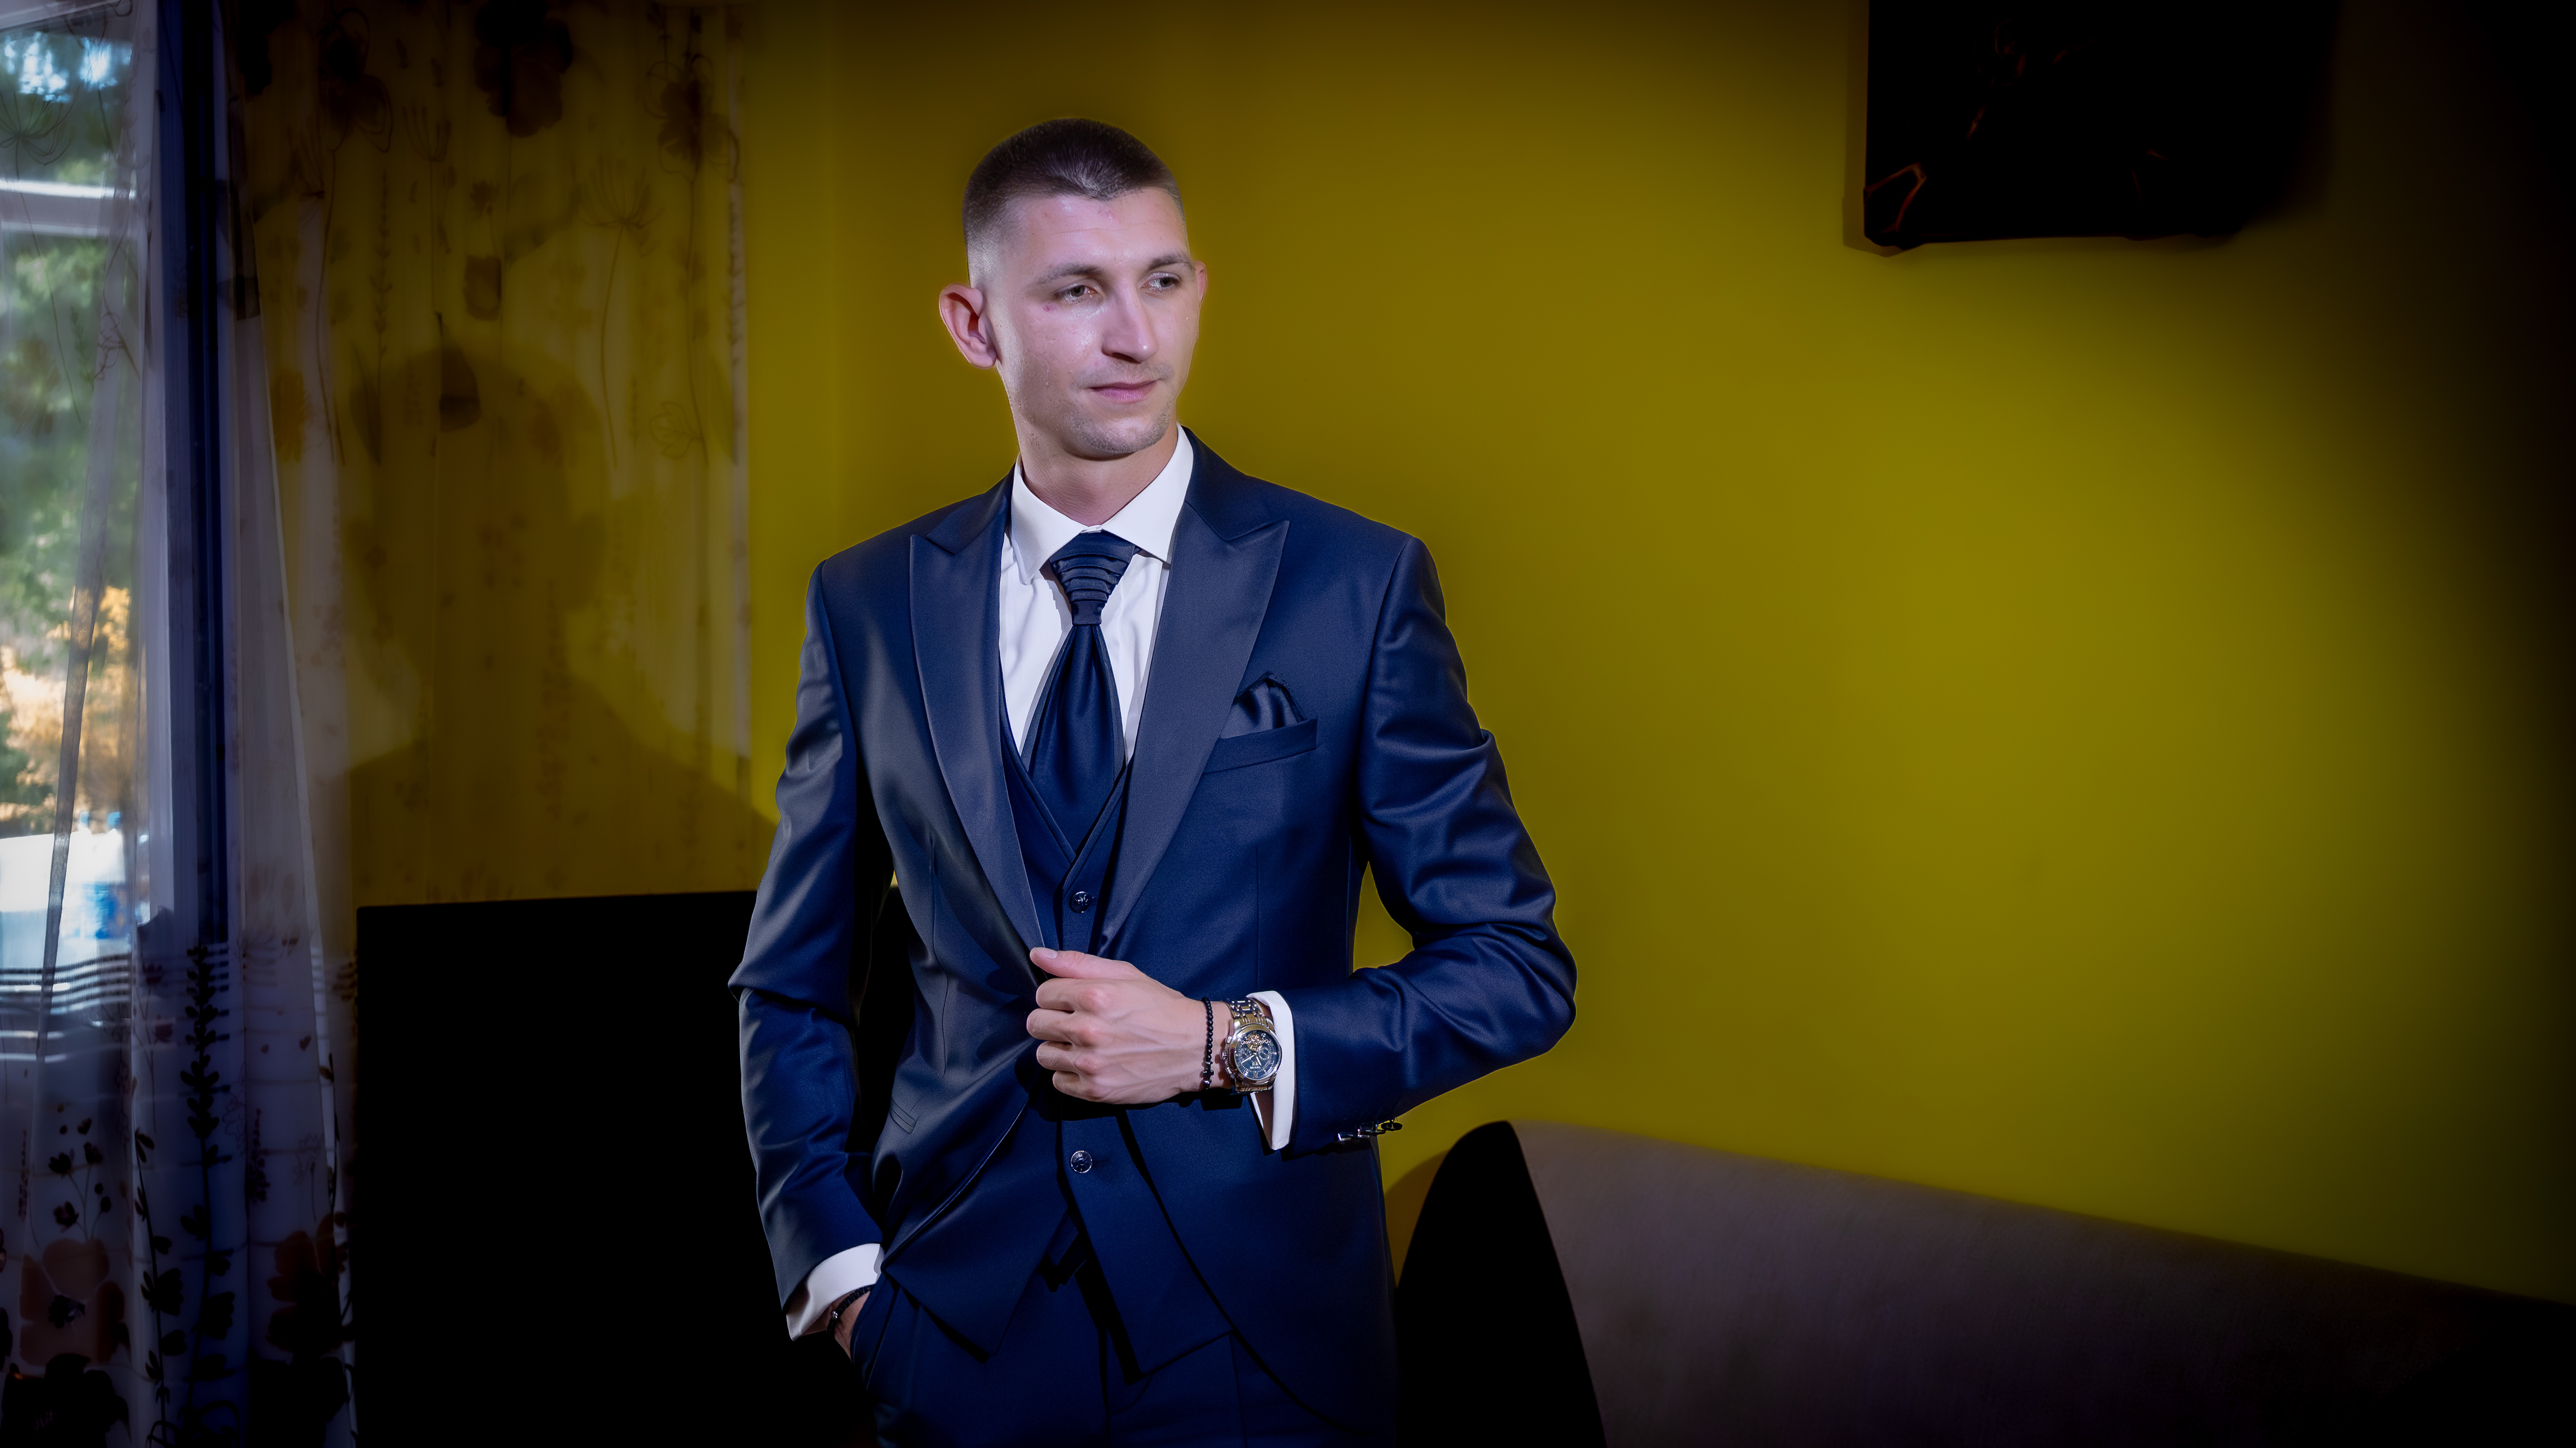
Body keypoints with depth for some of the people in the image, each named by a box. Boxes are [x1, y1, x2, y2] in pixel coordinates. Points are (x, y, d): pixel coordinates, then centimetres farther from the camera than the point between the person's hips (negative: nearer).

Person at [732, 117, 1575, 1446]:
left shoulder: (1355, 584, -5)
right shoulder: (868, 605, 2)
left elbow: (1520, 969, -3)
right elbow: (793, 988, 10)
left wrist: (1227, 1046, -14)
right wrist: (838, 1266, -2)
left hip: (1258, 1340, -1)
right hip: (957, 1337, 2)